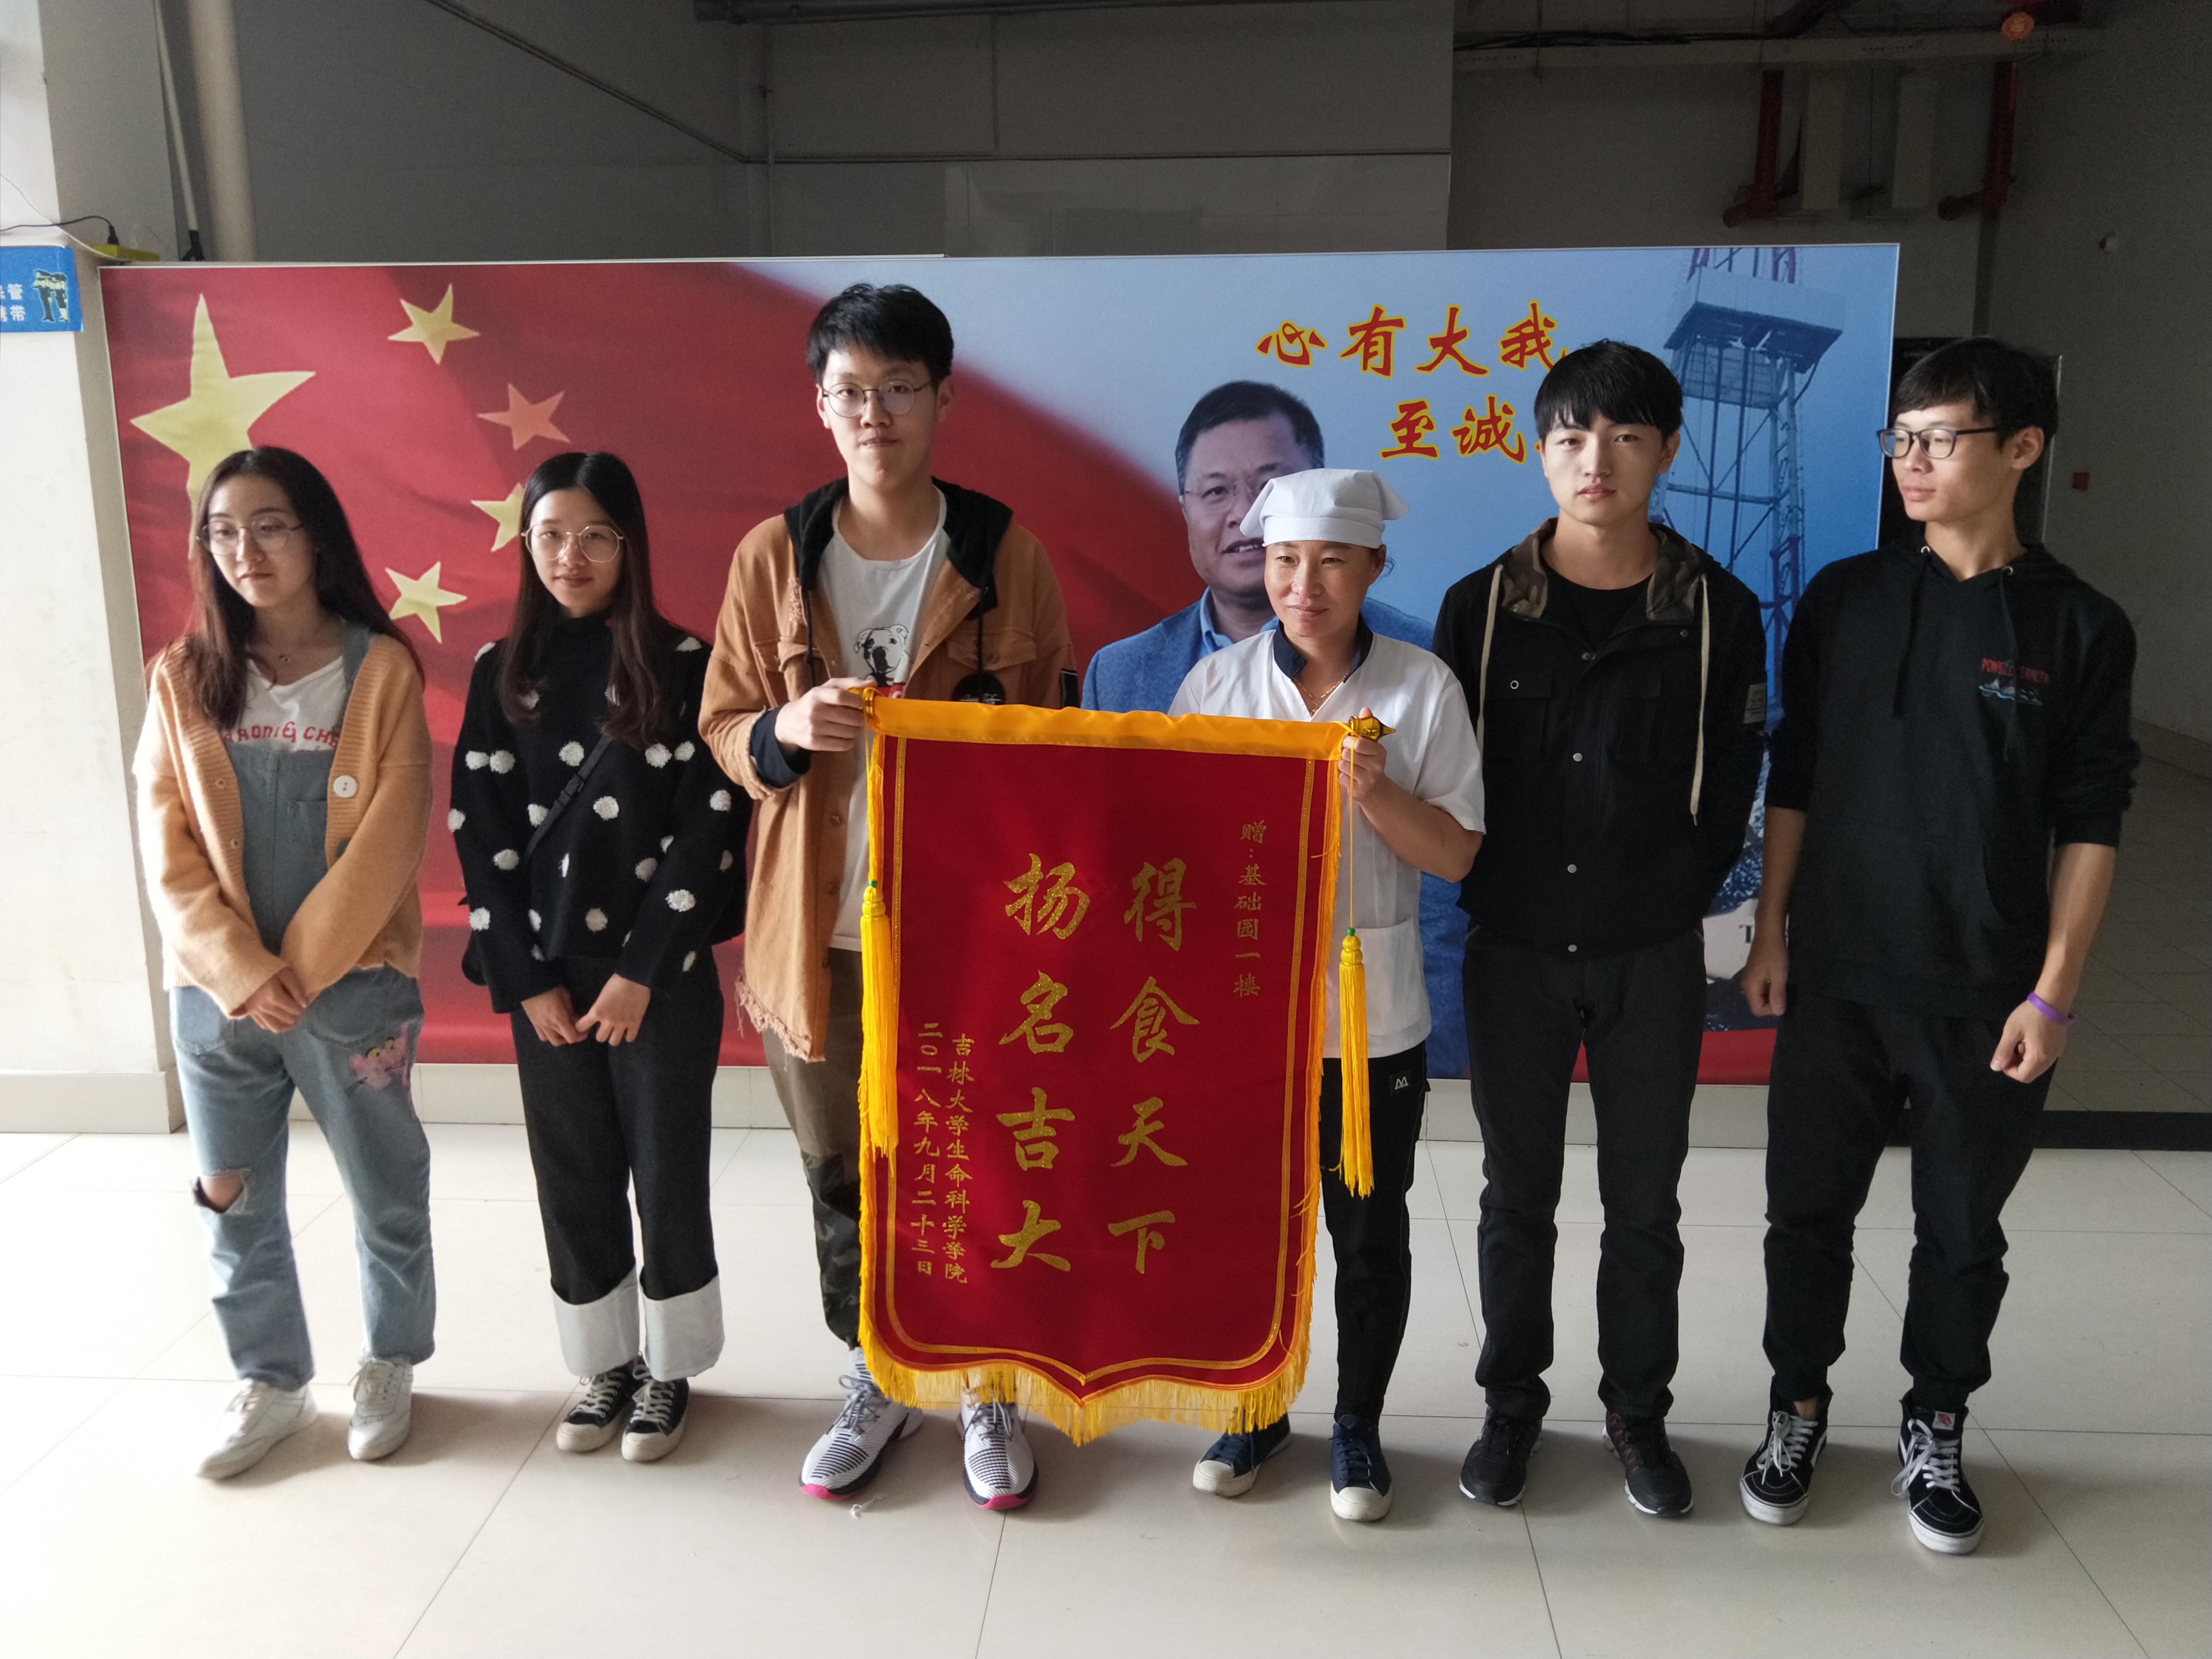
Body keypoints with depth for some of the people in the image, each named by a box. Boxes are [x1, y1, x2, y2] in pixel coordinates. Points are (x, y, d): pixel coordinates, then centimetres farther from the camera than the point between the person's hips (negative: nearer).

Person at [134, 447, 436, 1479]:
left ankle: (389, 1367, 31)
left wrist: (300, 968, -13)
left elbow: (389, 839, -10)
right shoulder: (183, 677, 2)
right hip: (216, 991, 3)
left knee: (387, 1194, 10)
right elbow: (167, 848, -1)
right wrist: (242, 972, -11)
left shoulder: (381, 670, -6)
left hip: (353, 983, -2)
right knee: (236, 1203, 13)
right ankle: (270, 1381, 32)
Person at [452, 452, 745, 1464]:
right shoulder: (503, 674, 4)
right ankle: (603, 1365, 29)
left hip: (662, 974, -3)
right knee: (574, 1179, 11)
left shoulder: (684, 666, -5)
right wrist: (527, 981, -4)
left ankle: (670, 1368, 24)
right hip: (543, 977, 3)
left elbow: (709, 827, -9)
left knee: (668, 1176, 5)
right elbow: (479, 832, 2)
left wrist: (640, 973, -12)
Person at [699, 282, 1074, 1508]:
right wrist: (787, 730, -15)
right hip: (821, 926, 2)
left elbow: (1052, 742, 5)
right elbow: (723, 729, 6)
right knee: (842, 1174, 15)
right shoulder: (774, 556, 2)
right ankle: (872, 1383, 36)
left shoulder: (1005, 556, -2)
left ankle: (988, 1387, 31)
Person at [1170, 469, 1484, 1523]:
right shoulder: (1216, 682, 1)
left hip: (1371, 1012, -1)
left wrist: (1376, 795, -20)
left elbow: (1456, 853, -4)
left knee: (1369, 1228, 12)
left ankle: (1358, 1425, 33)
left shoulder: (1422, 688, -4)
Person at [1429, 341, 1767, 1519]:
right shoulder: (1482, 604, -2)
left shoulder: (1716, 610, -3)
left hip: (1652, 958, 0)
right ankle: (1513, 1402, 31)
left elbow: (1733, 779, 4)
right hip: (1515, 951, 0)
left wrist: (1676, 894, 2)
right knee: (1517, 1194, 13)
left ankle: (1638, 1411, 31)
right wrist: (1494, 889, 0)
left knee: (1644, 1201, 12)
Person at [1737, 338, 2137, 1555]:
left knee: (1963, 1225, 12)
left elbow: (2089, 826, -2)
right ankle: (1797, 1407, 31)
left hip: (1986, 991, -1)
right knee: (1809, 1207, 11)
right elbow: (1793, 776, 5)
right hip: (1835, 974, 1)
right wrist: (1770, 933, 2)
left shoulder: (2079, 628, -3)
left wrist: (2052, 993, -6)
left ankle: (1936, 1430, 33)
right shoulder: (1844, 599, 2)